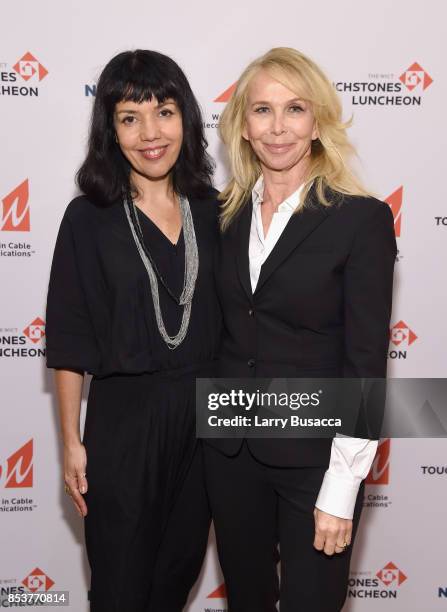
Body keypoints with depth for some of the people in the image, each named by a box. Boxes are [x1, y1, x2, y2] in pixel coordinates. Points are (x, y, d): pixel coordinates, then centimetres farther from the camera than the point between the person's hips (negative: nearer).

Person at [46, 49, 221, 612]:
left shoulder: (210, 209, 2)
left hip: (205, 413, 4)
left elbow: (224, 317, 8)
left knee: (182, 565, 21)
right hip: (124, 417, -3)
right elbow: (70, 340, -6)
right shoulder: (90, 218, -9)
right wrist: (72, 442, -7)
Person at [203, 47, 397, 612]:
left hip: (313, 455, -4)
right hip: (229, 448, 4)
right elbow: (223, 330, 10)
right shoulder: (225, 212, 3)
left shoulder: (361, 218, -12)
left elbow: (365, 363, -13)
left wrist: (340, 489, -14)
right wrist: (209, 426, 8)